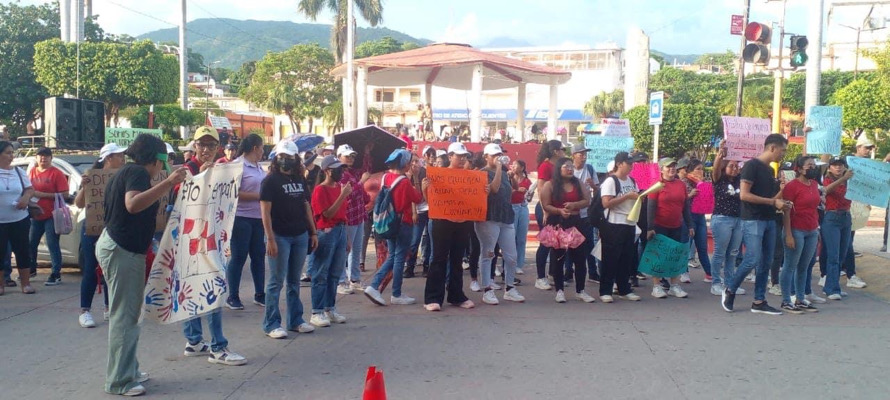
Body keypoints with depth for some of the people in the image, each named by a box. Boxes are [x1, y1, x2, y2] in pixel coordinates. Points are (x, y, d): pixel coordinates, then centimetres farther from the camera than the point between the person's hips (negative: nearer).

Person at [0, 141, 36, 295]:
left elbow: (30, 189, 11)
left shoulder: (18, 171, 6)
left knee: (22, 250, 6)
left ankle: (26, 283, 14)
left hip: (20, 220, 3)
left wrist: (26, 197, -9)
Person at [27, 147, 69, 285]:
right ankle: (31, 269, 35)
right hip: (35, 215, 6)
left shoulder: (56, 173, -7)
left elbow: (64, 194, -14)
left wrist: (43, 194, -19)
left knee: (53, 245, -5)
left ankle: (56, 274, 1)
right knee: (31, 244, 16)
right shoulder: (32, 172, 11)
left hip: (51, 216, -6)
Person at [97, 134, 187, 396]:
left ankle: (127, 371, 21)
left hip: (118, 247, 11)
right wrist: (168, 183, -39)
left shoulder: (127, 171, 18)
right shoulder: (138, 172, -13)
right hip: (123, 249, -11)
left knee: (127, 313, 14)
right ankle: (119, 381, -3)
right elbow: (133, 204, -33)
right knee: (124, 315, -7)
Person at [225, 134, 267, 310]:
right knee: (238, 257, -1)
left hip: (259, 218, 8)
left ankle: (260, 294, 20)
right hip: (241, 218, -8)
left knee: (259, 256, 11)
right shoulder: (238, 165, -10)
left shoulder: (259, 167, 14)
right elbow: (234, 193, -19)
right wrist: (259, 196, -17)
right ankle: (232, 297, 8)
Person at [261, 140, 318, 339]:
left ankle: (295, 320, 22)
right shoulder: (270, 180, -6)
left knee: (294, 281, 13)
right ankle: (271, 324, 7)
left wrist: (313, 232, 13)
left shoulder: (300, 180, 12)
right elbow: (265, 211, -11)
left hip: (301, 235, 6)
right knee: (276, 281, -1)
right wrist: (270, 239, -18)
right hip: (280, 236, -6)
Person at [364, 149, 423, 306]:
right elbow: (418, 199, -7)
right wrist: (412, 180, 0)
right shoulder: (404, 182, -17)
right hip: (403, 223, -7)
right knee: (399, 258, 3)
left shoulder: (386, 177, 2)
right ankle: (397, 295, 12)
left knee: (392, 257, 16)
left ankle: (373, 286, 5)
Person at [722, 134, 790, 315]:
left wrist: (780, 203, 4)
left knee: (766, 262, 7)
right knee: (752, 260, -12)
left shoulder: (770, 170, 17)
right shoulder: (752, 165, -10)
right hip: (753, 220, -9)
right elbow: (744, 195, -18)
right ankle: (730, 290, 8)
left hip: (769, 220, 9)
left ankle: (759, 302, 12)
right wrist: (773, 202, -16)